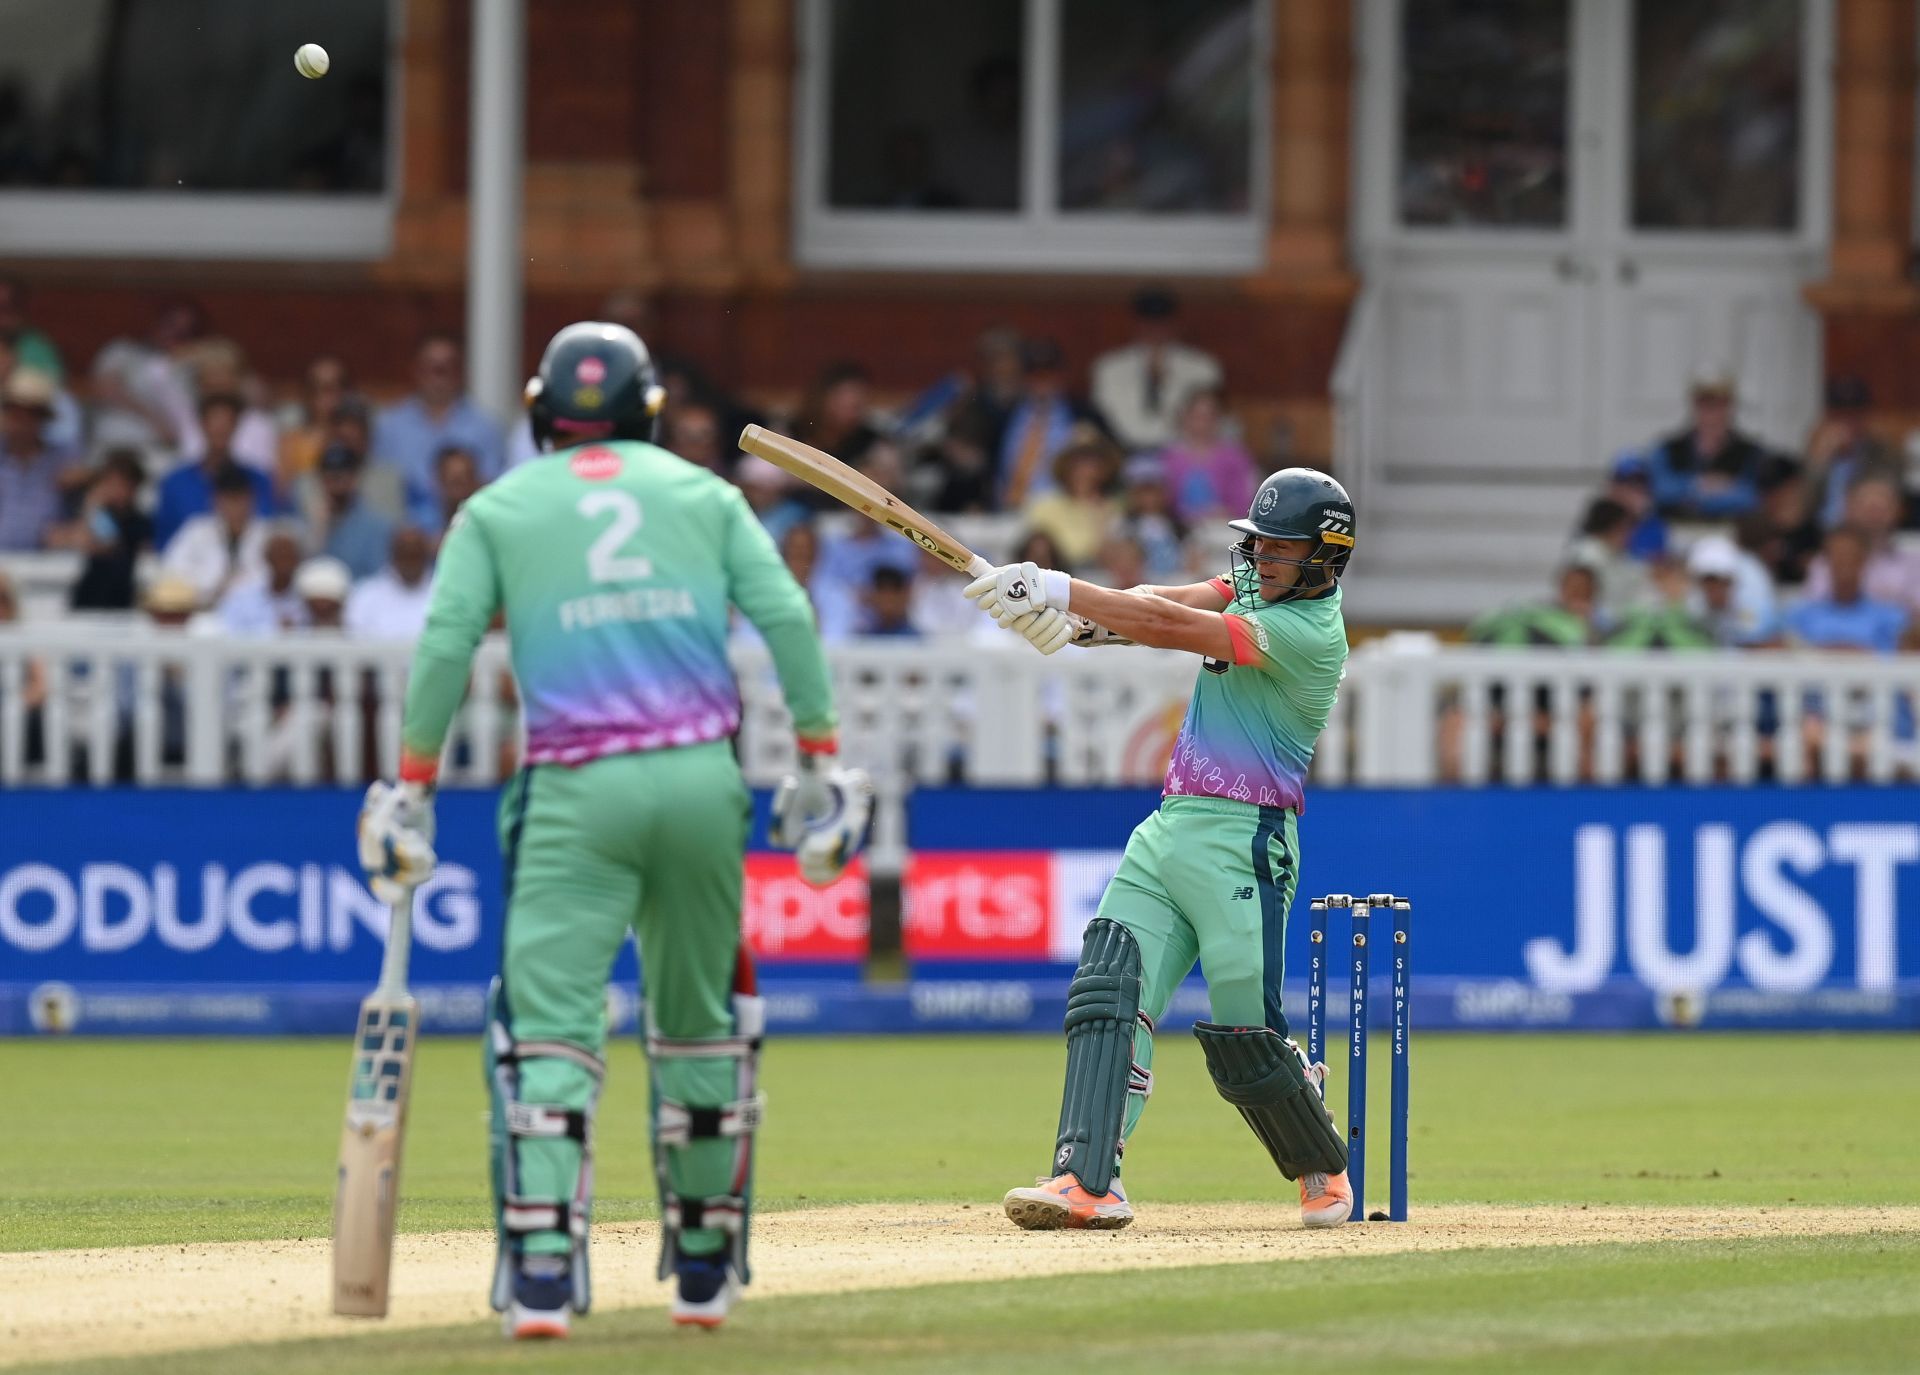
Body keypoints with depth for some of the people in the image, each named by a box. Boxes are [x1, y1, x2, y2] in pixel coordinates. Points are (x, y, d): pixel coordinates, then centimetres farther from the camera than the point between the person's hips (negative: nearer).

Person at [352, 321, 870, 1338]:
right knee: (700, 1020, 15)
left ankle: (540, 1273, -22)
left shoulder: (498, 509, 11)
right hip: (703, 780, 2)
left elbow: (444, 646, 0)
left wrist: (411, 789, 3)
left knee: (550, 1026, -7)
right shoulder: (701, 492, 14)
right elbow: (786, 617, 3)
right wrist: (821, 764, 5)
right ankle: (706, 1266, 21)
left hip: (575, 794, -2)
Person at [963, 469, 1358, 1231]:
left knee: (1244, 1040, -7)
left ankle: (1323, 1166, 20)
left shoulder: (1311, 632, -14)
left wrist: (1060, 590, -22)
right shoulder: (1254, 585, 14)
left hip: (1242, 844, -8)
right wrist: (1087, 616, -20)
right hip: (1167, 831, 8)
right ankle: (1089, 1179, -21)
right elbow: (1162, 601, 2)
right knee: (1107, 993, -11)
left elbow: (1175, 628, -20)